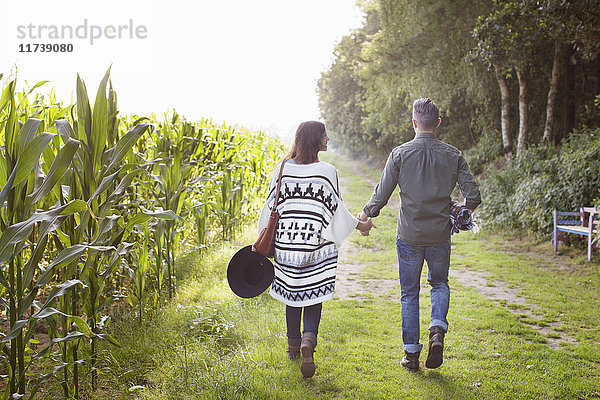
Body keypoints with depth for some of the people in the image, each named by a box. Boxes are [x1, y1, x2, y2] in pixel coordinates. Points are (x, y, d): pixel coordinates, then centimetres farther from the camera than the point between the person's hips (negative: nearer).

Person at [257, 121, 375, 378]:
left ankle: (294, 346, 30)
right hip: (316, 244, -3)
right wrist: (360, 225, 10)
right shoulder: (326, 171, -10)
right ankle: (308, 338, -17)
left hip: (286, 242, 4)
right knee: (313, 295, 6)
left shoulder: (284, 168, 0)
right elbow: (336, 210, -7)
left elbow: (272, 205, 4)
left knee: (292, 294, 18)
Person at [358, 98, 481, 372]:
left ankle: (411, 353, 16)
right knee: (440, 284, 23)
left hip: (409, 236, -1)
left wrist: (366, 215, 12)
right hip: (440, 236, 1)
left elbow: (381, 195, -7)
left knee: (409, 293, 12)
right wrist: (463, 210, 16)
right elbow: (473, 196, -6)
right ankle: (437, 330, -1)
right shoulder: (452, 155, -3)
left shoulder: (400, 154, -7)